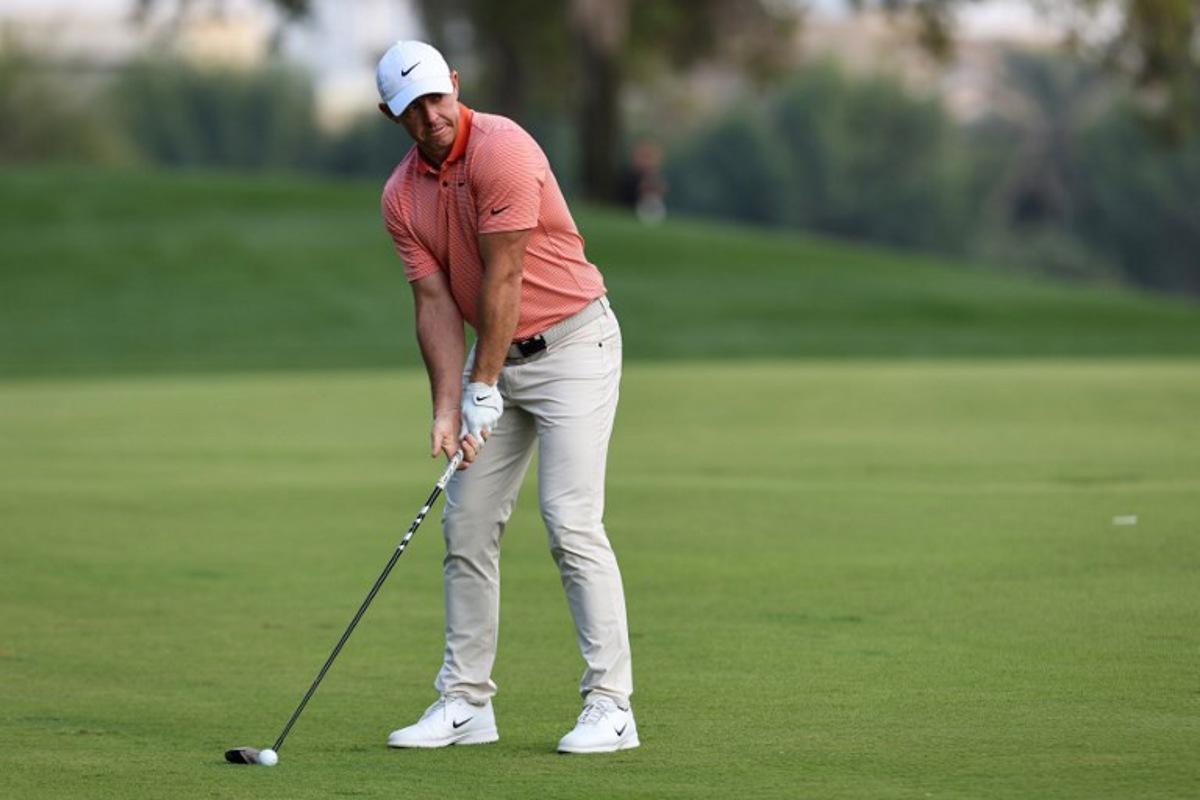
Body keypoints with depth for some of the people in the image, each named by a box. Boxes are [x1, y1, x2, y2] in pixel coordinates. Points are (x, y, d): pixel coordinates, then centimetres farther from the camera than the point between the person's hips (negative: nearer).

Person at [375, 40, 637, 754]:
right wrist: (447, 410, -11)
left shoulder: (502, 149, -20)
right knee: (468, 527, 5)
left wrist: (483, 389, -17)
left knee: (572, 523, -14)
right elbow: (436, 303, -1)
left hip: (572, 345, -7)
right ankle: (467, 703, 12)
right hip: (498, 356, 7)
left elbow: (504, 279, -20)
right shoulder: (401, 195, 1)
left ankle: (611, 707, -12)